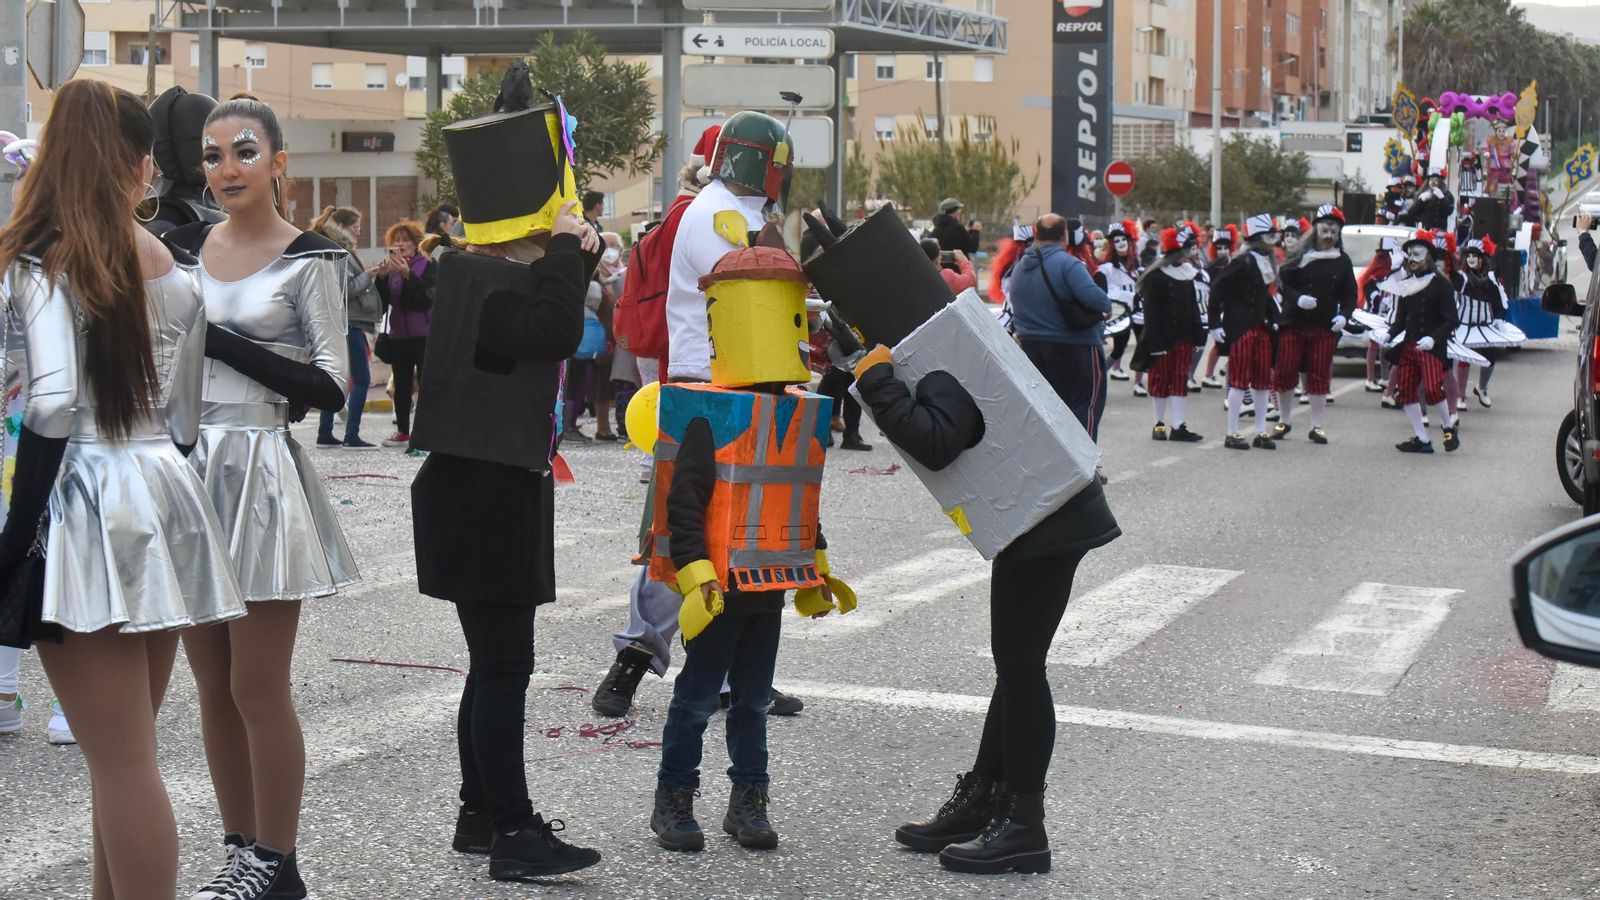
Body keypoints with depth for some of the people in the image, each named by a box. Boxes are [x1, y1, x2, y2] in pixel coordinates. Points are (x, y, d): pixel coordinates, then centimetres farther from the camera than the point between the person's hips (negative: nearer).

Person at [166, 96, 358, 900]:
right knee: (213, 683, 11)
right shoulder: (181, 247, 9)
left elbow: (330, 385, -13)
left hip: (261, 476, -5)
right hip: (191, 465, 6)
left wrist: (218, 340, -16)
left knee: (258, 688, -3)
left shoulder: (309, 261, -6)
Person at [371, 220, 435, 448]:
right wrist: (381, 278, -12)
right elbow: (382, 302, 4)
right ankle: (402, 431, 17)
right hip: (398, 335, 5)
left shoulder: (428, 265, -2)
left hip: (423, 334, -5)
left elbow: (428, 296, -16)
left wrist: (407, 274, -26)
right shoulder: (391, 268, 11)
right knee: (402, 384, 10)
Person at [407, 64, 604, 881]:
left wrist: (574, 253, 5)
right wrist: (568, 249, -20)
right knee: (503, 665, -6)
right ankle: (513, 834, -1)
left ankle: (480, 815, 26)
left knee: (496, 663, 16)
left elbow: (559, 333, 19)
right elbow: (558, 331, -32)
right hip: (483, 497, -10)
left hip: (497, 488, 10)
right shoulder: (487, 282, -19)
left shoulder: (482, 269, 10)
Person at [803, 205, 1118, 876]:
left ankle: (1022, 827, 3)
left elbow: (936, 442, -31)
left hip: (1045, 516, -10)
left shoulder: (941, 363, -19)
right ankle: (981, 802, 24)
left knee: (1019, 667, -4)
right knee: (1014, 663, 15)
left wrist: (876, 382, -23)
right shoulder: (948, 329, 10)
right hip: (1039, 514, 10)